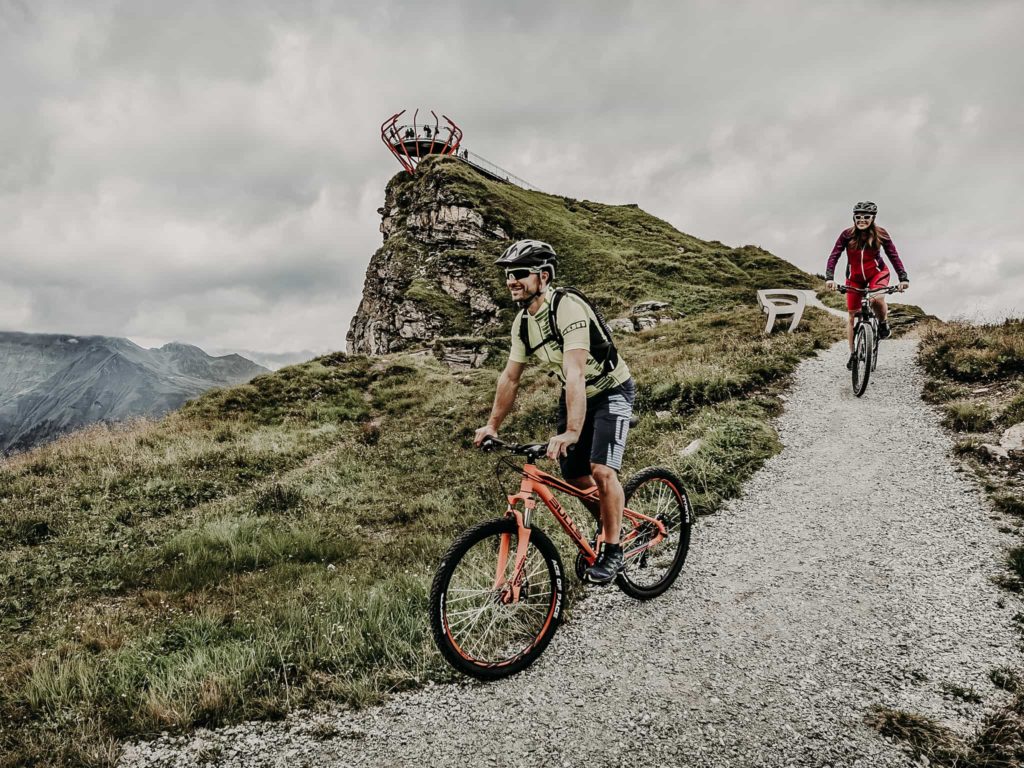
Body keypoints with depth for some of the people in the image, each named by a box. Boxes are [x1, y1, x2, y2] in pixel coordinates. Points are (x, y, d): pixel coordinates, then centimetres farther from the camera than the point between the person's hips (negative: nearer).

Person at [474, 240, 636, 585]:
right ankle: (613, 506, 36)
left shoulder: (568, 307, -29)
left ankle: (613, 552, -3)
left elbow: (574, 372, -40)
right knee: (573, 476, 5)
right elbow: (509, 377, 3)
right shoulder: (522, 322, -5)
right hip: (573, 394, 7)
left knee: (601, 471, -21)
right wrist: (492, 425, 1)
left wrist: (572, 431, -48)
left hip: (611, 391, -7)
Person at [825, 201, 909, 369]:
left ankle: (883, 324, -3)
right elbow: (834, 256, -20)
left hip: (877, 272, -1)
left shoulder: (880, 234, -15)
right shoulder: (847, 235, -15)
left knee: (877, 299, -35)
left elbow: (893, 255, -16)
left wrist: (903, 277, -28)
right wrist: (829, 277, -35)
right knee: (853, 317, 4)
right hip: (855, 277, 2)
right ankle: (853, 354, 18)